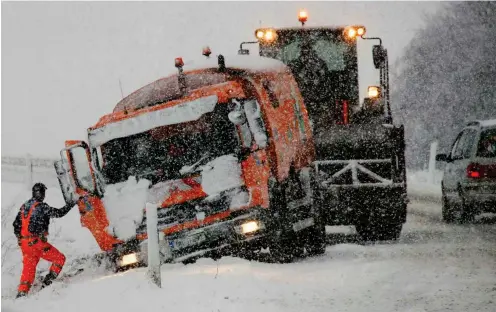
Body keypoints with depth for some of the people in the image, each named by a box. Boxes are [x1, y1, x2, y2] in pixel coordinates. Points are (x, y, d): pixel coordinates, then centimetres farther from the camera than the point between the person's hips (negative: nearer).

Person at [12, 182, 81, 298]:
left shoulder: (24, 206, 12)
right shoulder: (41, 206, -11)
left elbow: (16, 224, 14)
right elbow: (59, 213, -12)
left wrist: (20, 239, 23)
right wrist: (73, 203, -2)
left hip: (24, 244, 8)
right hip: (37, 242, -8)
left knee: (28, 269, 14)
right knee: (60, 259, 6)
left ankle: (22, 292, 8)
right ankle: (47, 284, -1)